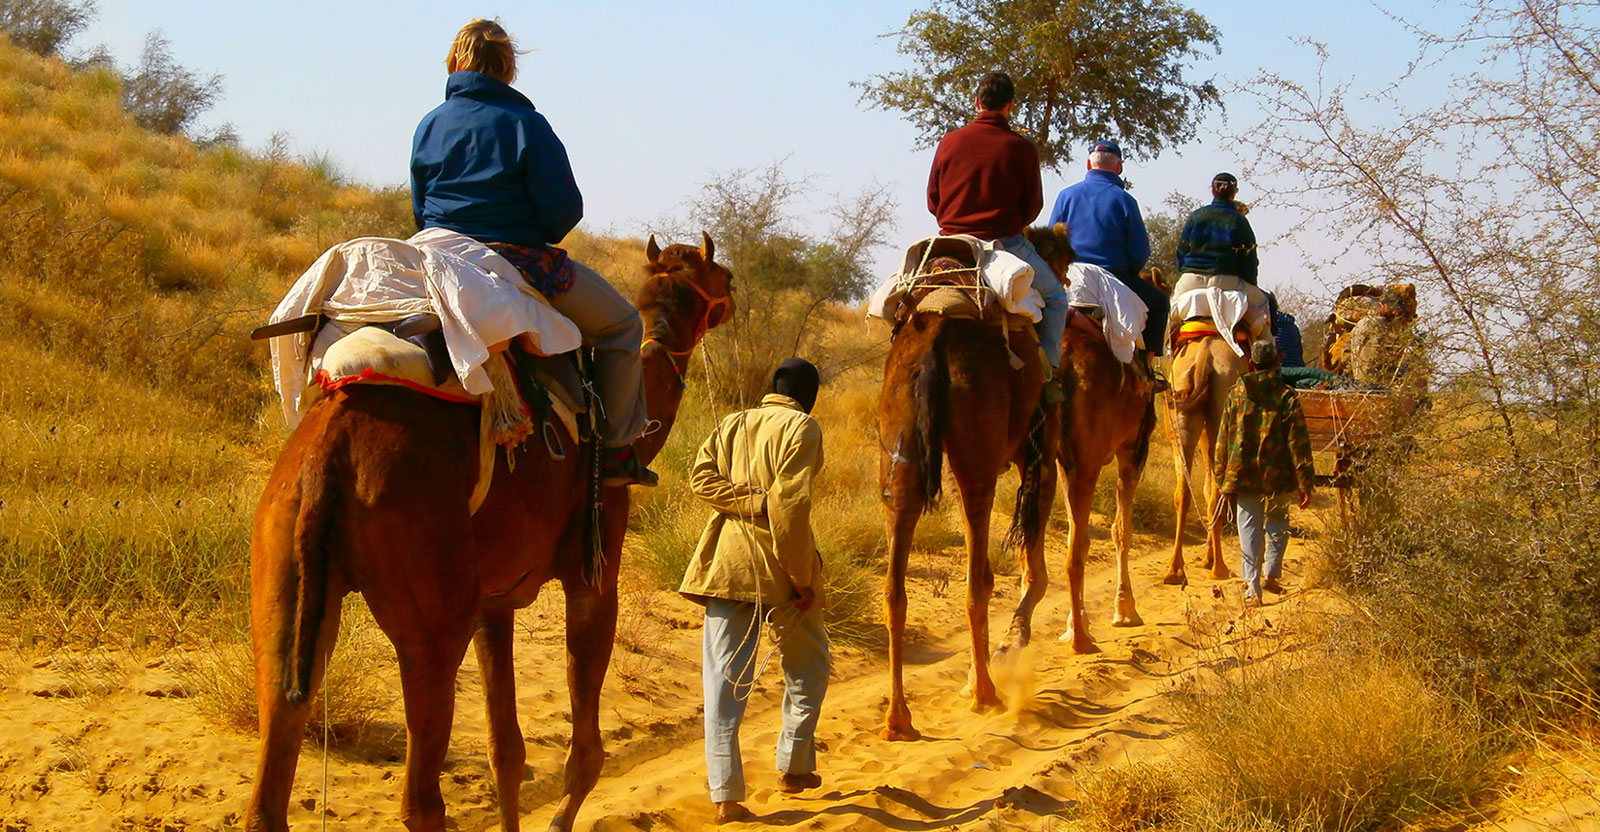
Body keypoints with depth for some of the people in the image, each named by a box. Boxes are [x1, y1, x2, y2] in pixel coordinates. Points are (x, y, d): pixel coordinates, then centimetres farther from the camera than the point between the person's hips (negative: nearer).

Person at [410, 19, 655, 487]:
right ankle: (618, 452, 6)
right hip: (519, 267, -6)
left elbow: (421, 214, 11)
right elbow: (564, 210, -10)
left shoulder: (428, 127, 6)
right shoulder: (524, 123, -10)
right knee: (622, 325, 10)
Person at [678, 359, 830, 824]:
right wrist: (802, 577, -12)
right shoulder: (802, 428, -6)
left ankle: (725, 795, -4)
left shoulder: (733, 424, 12)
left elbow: (701, 478, -3)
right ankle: (794, 768, 25)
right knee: (807, 668, 18)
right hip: (777, 566, -4)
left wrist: (750, 502, -7)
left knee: (724, 680, 1)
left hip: (726, 563, 4)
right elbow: (790, 503, -16)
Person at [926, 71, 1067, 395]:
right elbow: (1033, 206, 0)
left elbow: (932, 201, 7)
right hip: (1006, 244, -3)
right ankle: (1047, 370, 4)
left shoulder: (949, 142, 1)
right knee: (1055, 295, 16)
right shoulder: (1022, 148, -7)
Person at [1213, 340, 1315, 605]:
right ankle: (1272, 574, 23)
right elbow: (1299, 444, -5)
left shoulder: (1236, 394, 0)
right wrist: (1305, 484, -1)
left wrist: (1221, 477, 13)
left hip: (1243, 475, 1)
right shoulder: (1287, 397, -5)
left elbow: (1223, 440, 5)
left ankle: (1252, 588, -2)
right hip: (1278, 478, -1)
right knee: (1277, 523, 22)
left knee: (1249, 530, 4)